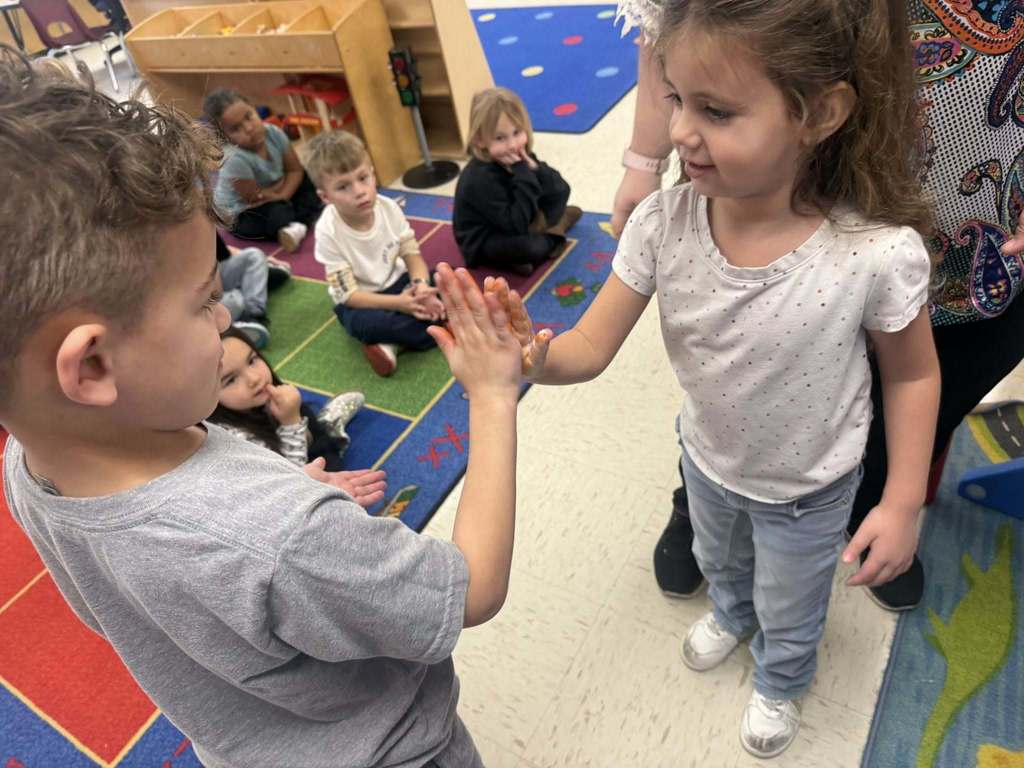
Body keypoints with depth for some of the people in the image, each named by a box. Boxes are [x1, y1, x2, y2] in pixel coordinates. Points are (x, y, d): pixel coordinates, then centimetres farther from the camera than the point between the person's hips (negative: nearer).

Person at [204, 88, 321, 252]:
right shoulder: (234, 159, -35)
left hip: (272, 198, 8)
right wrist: (282, 182, -14)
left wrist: (282, 196, -26)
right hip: (243, 214, -8)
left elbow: (296, 170, -9)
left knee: (307, 180, -3)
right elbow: (255, 198, -28)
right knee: (277, 212, -36)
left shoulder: (273, 132, -17)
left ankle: (299, 223, -16)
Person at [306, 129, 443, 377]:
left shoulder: (389, 208, -14)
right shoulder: (328, 231, -25)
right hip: (360, 301, -4)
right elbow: (349, 295, -23)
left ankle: (390, 343, -20)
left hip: (397, 282, 4)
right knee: (362, 323, -37)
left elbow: (413, 255, -7)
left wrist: (421, 286, -30)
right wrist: (398, 303, -35)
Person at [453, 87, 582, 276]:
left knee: (558, 192, 4)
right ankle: (552, 235, -3)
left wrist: (535, 169, -29)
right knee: (531, 247, -34)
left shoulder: (520, 158, -8)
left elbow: (560, 190, -11)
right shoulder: (480, 178, -30)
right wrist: (524, 175, -35)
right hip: (483, 244, -7)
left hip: (514, 227, 7)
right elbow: (517, 225, -35)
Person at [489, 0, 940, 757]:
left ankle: (781, 682, 65)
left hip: (808, 490, -2)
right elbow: (592, 347, -22)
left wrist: (903, 503, -13)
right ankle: (732, 613, 74)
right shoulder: (662, 224, -28)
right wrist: (533, 357, -44)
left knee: (788, 611, 28)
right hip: (707, 459, 3)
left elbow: (912, 375, -15)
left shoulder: (877, 253, -34)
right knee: (720, 561, 36)